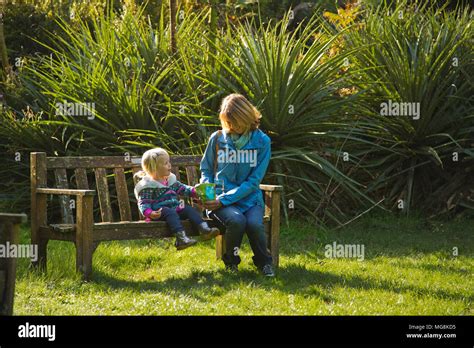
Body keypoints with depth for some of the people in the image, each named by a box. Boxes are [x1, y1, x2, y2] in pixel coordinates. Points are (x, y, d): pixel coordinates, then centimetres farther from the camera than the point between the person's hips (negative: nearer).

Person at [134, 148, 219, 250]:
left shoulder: (171, 180, 17)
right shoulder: (148, 185, -7)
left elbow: (182, 189, 27)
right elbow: (143, 203, -10)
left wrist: (194, 191, 11)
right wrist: (149, 213, -30)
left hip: (175, 208, 8)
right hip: (160, 211, -8)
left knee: (189, 209, -12)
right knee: (170, 213, -35)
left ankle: (204, 229, -29)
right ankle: (181, 238, -53)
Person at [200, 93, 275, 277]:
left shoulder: (262, 141, -4)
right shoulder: (217, 138, 1)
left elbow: (253, 181, -8)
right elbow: (206, 170, 13)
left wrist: (223, 200, -16)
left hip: (250, 198, 0)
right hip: (220, 198, 0)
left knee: (254, 223, -33)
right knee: (236, 220, -33)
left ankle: (264, 262, -1)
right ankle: (231, 260, -3)